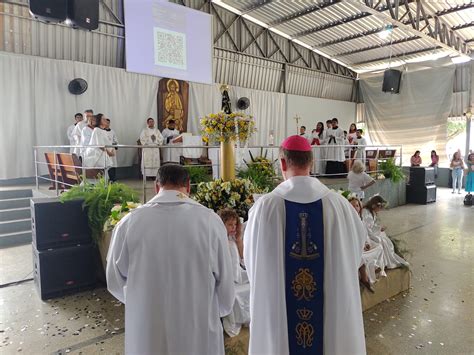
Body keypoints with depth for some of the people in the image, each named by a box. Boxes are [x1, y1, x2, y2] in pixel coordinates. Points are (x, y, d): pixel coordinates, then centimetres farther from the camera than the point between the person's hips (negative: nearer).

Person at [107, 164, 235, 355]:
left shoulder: (130, 222, -13)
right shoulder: (210, 220, -16)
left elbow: (115, 282, 1)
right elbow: (225, 285, -7)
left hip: (146, 335, 1)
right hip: (199, 335, 0)